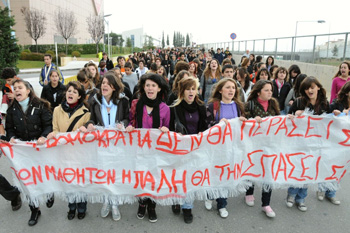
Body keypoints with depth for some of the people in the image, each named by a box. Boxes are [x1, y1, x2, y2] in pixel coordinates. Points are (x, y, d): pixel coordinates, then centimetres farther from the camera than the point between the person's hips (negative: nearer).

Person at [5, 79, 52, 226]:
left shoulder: (40, 106, -8)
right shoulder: (12, 109, 4)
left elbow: (48, 125, -9)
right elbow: (9, 128, 9)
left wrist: (44, 136, -26)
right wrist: (11, 138, -11)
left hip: (40, 146, -3)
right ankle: (34, 210, 21)